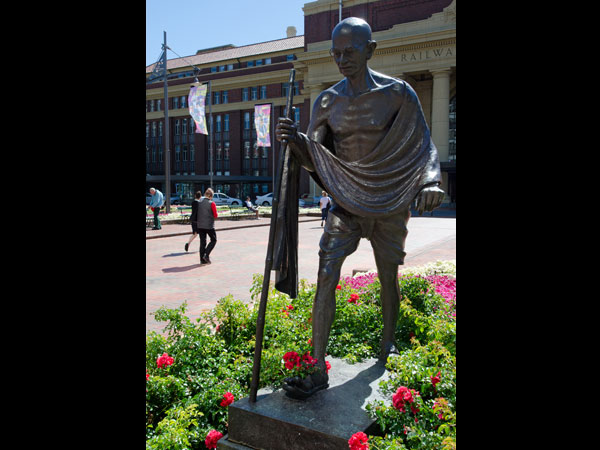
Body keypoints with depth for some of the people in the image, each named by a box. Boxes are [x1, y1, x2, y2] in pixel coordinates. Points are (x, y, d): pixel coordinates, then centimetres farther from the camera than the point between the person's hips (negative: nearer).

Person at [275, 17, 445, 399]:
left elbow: (423, 145, -3)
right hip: (346, 203, 2)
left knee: (388, 278, 11)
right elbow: (314, 157, 1)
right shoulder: (328, 101, 1)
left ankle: (389, 345, 37)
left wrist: (430, 183, -22)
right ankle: (318, 370, -4)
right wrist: (296, 140, -20)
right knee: (326, 276, -11)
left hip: (389, 204, -1)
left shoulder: (397, 93, -6)